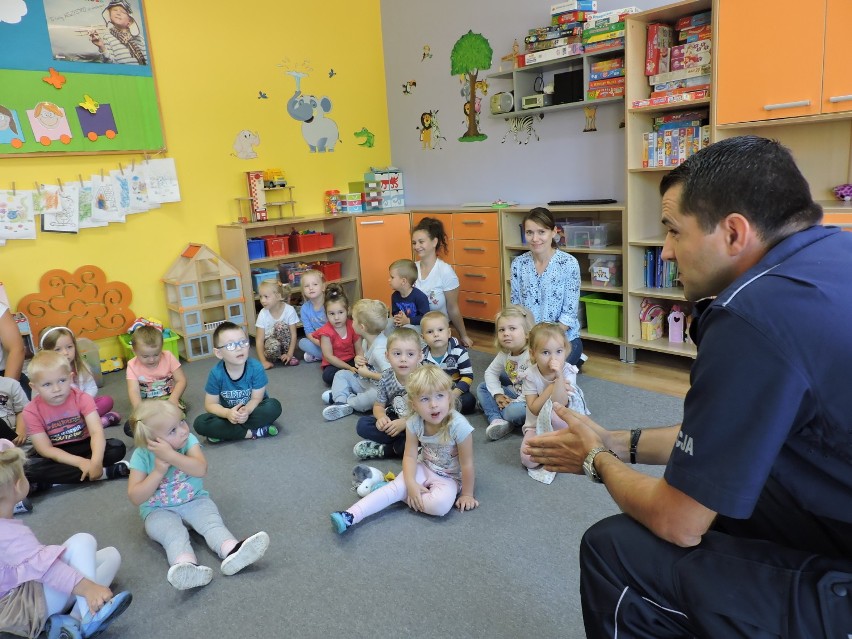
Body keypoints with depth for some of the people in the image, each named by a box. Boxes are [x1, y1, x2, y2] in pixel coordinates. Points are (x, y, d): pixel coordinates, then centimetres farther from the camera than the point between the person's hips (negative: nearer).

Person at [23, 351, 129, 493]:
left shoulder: (82, 398, -14)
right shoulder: (31, 411, -14)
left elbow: (97, 431, -26)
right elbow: (46, 449, -17)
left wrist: (96, 461, -44)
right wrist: (80, 462, -31)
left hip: (82, 447, 1)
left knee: (118, 448, -25)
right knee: (28, 469, -33)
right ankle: (107, 472, -31)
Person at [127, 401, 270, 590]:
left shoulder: (189, 440, -11)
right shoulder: (142, 456, -13)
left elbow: (201, 469, -27)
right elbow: (135, 498, -15)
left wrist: (170, 456, -34)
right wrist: (159, 471, -25)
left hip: (194, 500, 2)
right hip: (159, 510, -2)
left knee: (212, 522, -26)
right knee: (173, 533, -32)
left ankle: (231, 550, -51)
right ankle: (187, 566, -58)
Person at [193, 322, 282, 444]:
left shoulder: (256, 368, -21)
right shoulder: (216, 373, -18)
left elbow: (256, 398, -16)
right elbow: (211, 404, -11)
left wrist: (246, 411, -38)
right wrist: (227, 413, -32)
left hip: (252, 410, -1)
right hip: (229, 414, 1)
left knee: (274, 406, -30)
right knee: (200, 423, -25)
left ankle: (226, 432, -22)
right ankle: (251, 433, -22)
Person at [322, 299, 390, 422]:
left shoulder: (380, 350, -29)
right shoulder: (366, 341, -1)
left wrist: (367, 373, -23)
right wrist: (358, 360, -5)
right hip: (366, 381, 10)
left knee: (374, 395, -39)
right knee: (341, 374, 8)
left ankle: (348, 401, -14)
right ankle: (341, 403, -14)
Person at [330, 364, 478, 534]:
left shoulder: (459, 426, -31)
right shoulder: (414, 423, -17)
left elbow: (467, 464, -20)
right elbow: (410, 456, -11)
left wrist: (467, 494, -10)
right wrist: (411, 484, -26)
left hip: (449, 477, -3)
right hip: (423, 468, 3)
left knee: (440, 505, -31)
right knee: (397, 485, -24)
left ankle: (393, 492, -13)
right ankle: (351, 515, -30)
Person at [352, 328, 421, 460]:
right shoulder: (387, 377, -9)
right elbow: (378, 405, 4)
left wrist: (404, 423, -28)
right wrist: (382, 417, -19)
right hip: (394, 421, 4)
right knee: (362, 425, -13)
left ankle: (384, 450, -17)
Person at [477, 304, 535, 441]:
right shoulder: (504, 354, -3)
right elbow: (490, 372, 9)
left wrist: (515, 402, -23)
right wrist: (498, 394, -5)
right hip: (515, 393, 8)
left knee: (513, 411, -37)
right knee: (482, 388, 2)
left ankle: (492, 411, -4)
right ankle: (496, 419, -19)